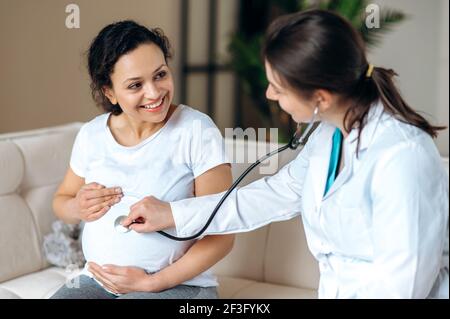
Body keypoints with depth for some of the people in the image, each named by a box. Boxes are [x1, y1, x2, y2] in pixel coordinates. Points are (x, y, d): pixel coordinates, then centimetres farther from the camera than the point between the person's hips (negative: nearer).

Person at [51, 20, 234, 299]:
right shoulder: (92, 134, 5)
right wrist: (78, 208, -3)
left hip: (179, 284, -4)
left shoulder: (198, 131, -9)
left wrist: (152, 282, -15)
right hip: (97, 280, 4)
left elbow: (221, 236, -9)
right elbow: (61, 200, 21)